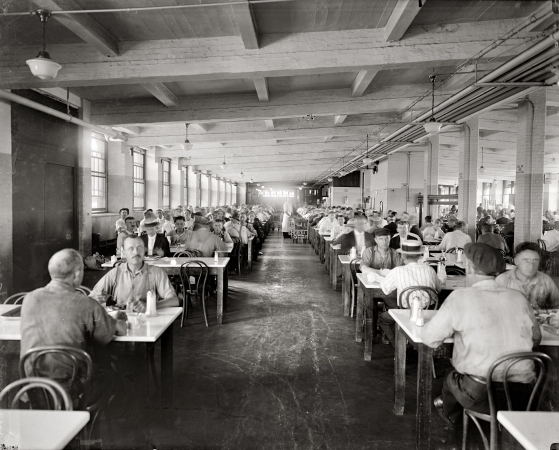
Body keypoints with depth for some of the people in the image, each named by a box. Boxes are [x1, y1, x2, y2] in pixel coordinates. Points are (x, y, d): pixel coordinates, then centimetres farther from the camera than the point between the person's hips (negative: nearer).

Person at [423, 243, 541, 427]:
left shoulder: (461, 297, -11)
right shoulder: (518, 298, 2)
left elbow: (429, 338, -8)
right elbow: (536, 337, 15)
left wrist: (455, 330, 11)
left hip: (482, 394, -5)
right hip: (520, 394, 5)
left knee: (451, 376, 24)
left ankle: (452, 414, 49)